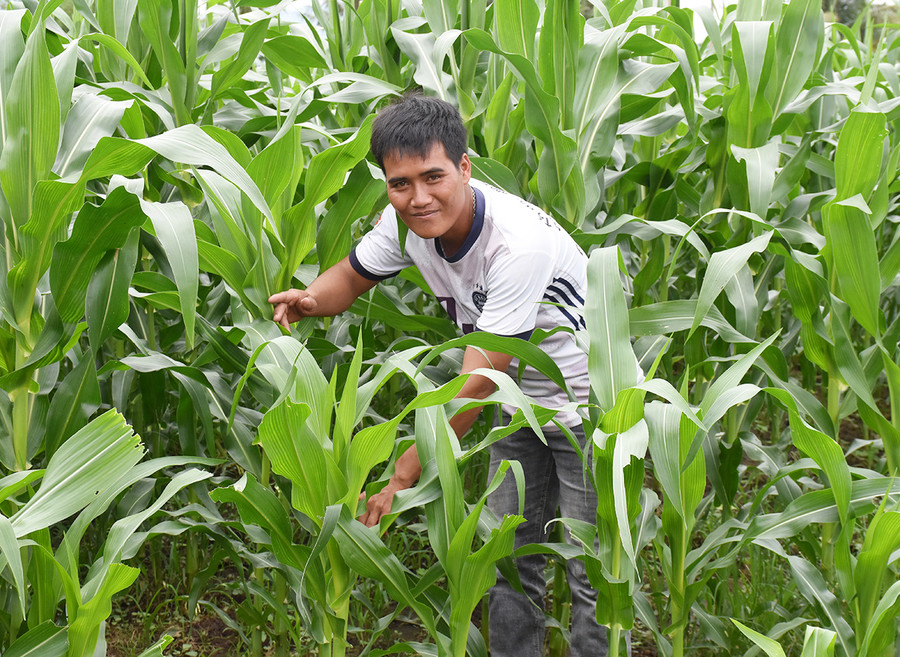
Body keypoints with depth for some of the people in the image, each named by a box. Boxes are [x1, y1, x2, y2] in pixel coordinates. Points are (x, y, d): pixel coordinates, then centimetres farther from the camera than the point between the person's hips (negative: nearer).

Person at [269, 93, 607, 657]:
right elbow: (353, 275, 6)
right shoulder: (408, 221, -13)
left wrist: (405, 475, -32)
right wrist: (310, 301, -19)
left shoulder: (519, 244, -35)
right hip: (522, 403, 7)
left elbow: (477, 381, -34)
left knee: (593, 577, -2)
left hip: (589, 404, -7)